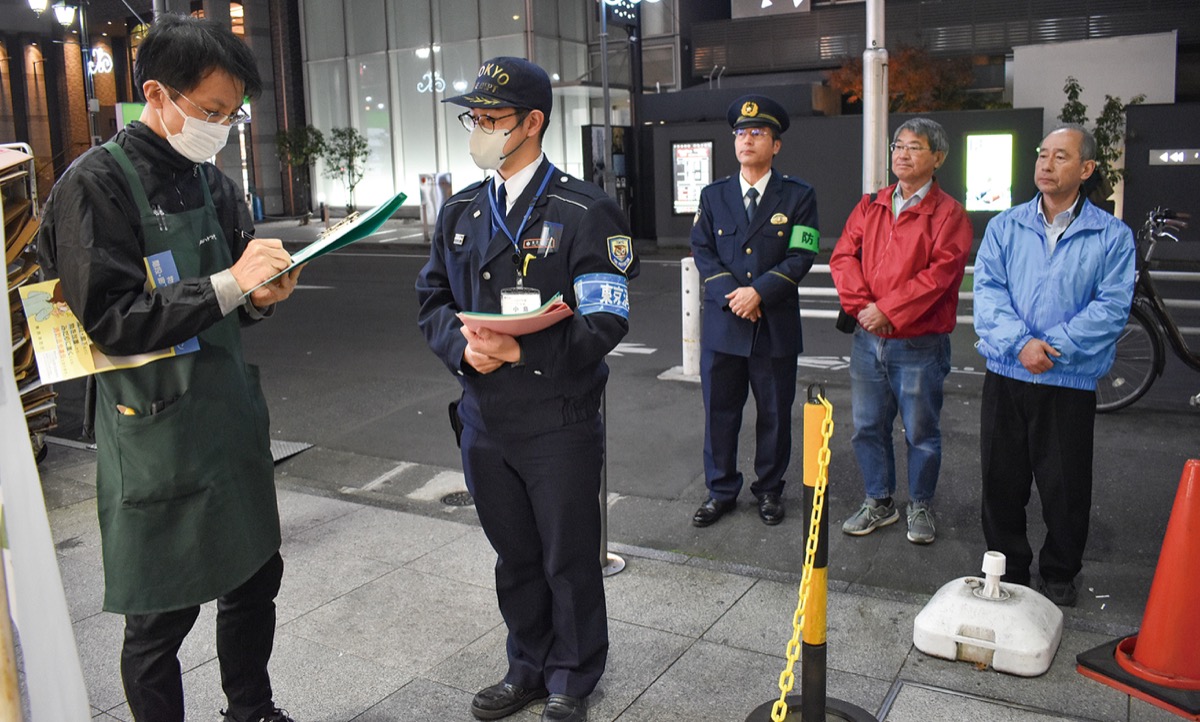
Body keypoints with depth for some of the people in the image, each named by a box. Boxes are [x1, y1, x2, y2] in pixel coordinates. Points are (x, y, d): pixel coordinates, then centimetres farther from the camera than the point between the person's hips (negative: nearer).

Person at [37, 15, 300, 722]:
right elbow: (110, 320, -18)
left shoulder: (215, 183, 9)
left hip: (235, 418, 7)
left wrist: (263, 294, -6)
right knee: (162, 615, 7)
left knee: (256, 576, 18)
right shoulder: (95, 185, -12)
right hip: (157, 433, -7)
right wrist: (229, 284, -23)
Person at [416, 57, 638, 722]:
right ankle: (528, 668, 40)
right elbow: (432, 299, 11)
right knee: (514, 557, 19)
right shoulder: (459, 212, 10)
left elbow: (604, 321, -14)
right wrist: (461, 346, -10)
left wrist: (522, 350, -23)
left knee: (570, 560, 11)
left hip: (560, 422, -5)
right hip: (484, 417, 5)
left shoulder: (585, 211, -9)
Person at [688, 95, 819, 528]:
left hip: (775, 325, -2)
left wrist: (758, 291, -18)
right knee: (719, 412, 7)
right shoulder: (713, 195, 9)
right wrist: (730, 294, -11)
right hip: (722, 324, 2)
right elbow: (702, 251, 3)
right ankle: (721, 491, 21)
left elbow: (800, 256, -6)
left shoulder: (798, 196, 1)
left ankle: (769, 490, 25)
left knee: (775, 414, 9)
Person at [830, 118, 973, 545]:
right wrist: (861, 306, -13)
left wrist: (887, 310, -18)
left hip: (919, 345, -4)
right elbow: (844, 257, 2)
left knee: (921, 433, 7)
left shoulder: (948, 214, -5)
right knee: (868, 427, 13)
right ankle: (879, 502, 30)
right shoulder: (870, 207, 10)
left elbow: (939, 273, -16)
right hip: (868, 339, 5)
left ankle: (921, 507, 26)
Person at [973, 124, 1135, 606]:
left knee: (1065, 487, 7)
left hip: (1071, 382, -2)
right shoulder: (1005, 227, 7)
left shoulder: (1112, 236, 1)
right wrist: (1019, 343, -19)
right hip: (1006, 376, 2)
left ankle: (1060, 576, 28)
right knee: (1002, 481, 10)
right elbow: (987, 290, -4)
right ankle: (1007, 571, 28)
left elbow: (1112, 306, -9)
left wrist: (1053, 346, -19)